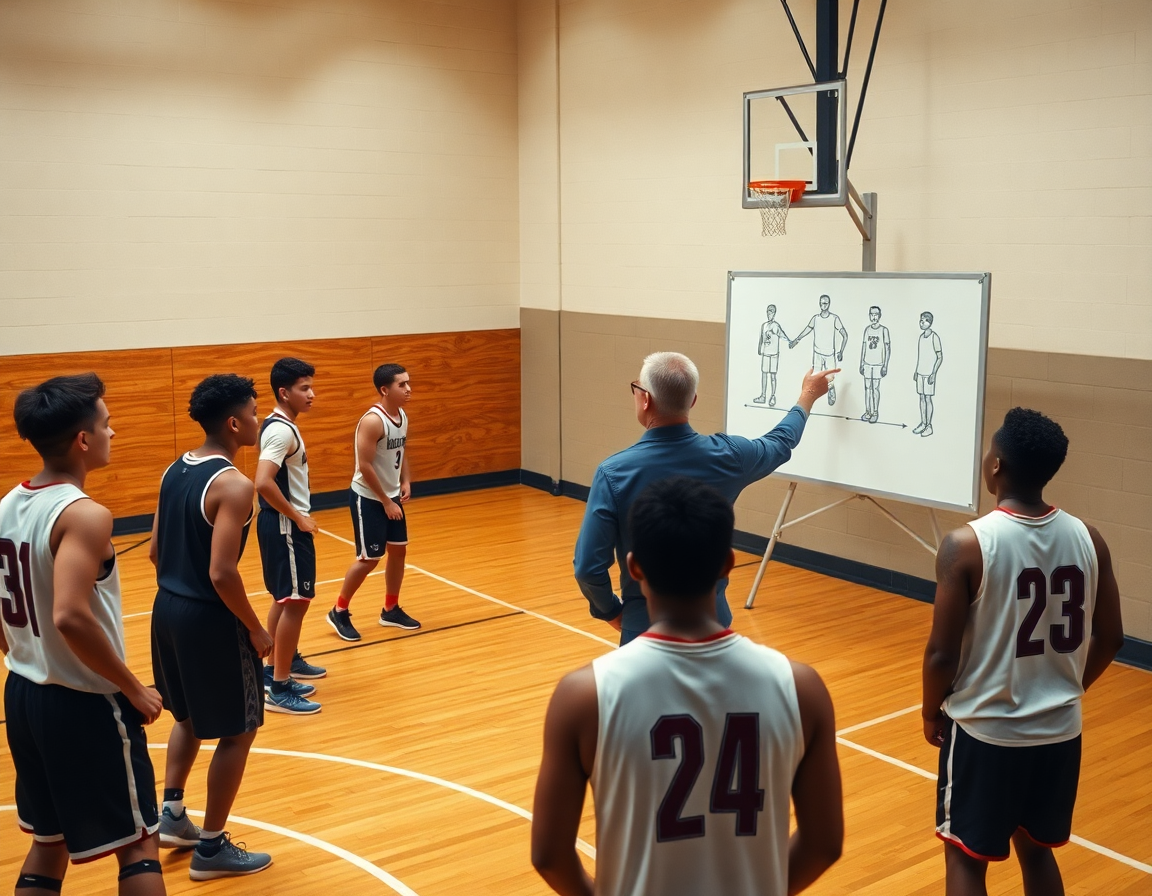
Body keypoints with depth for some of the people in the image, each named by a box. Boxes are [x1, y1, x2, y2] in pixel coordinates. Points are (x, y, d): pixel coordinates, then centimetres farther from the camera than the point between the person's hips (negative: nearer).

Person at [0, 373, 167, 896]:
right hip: (85, 704, -8)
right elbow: (71, 618, -31)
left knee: (48, 840, 21)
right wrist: (134, 690, -20)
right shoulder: (84, 515, -21)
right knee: (137, 842, 7)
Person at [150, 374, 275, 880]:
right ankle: (212, 848, 15)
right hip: (209, 619, -9)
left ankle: (171, 814, 32)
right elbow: (222, 574, -25)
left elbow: (155, 552, 12)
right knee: (237, 731, 7)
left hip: (168, 610, 9)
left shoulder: (175, 471, 6)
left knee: (189, 716, 28)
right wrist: (256, 630, -13)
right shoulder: (233, 485, -20)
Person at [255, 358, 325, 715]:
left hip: (284, 525, 10)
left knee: (286, 598, 20)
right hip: (286, 527, -10)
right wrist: (298, 518, -22)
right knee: (295, 601, -8)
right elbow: (263, 483, -31)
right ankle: (279, 688, -4)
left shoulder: (281, 425, 12)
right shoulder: (281, 430, -20)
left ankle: (285, 662, 34)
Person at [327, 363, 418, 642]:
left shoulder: (402, 416, 3)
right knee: (369, 559, -3)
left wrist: (406, 482, 1)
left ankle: (391, 610, 27)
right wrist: (386, 502, -19)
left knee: (399, 550, 13)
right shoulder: (373, 421, -24)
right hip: (367, 498, -8)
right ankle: (339, 612, 13)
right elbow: (365, 466, -24)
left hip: (391, 496, 9)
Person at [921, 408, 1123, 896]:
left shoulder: (966, 544, -20)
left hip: (986, 731, -5)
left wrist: (932, 712, 2)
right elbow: (1109, 639, 5)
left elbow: (942, 654, -17)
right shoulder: (1088, 539, -4)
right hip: (1059, 730, 5)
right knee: (1037, 851, 23)